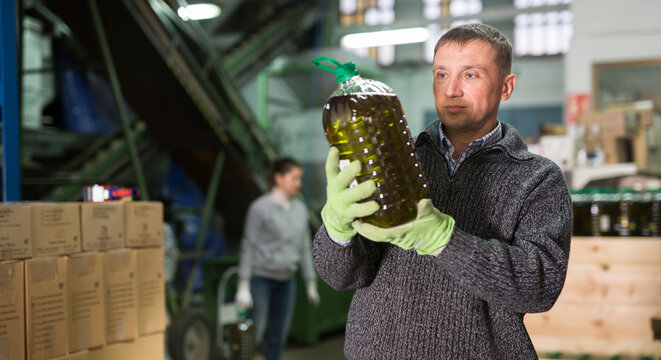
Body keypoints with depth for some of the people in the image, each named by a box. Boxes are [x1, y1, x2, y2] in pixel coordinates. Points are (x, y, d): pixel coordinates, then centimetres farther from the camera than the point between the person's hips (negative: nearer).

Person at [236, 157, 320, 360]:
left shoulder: (300, 209, 8)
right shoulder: (260, 208, -9)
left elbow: (305, 248, 14)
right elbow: (248, 247, -9)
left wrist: (311, 284, 13)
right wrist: (243, 286, -13)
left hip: (286, 280, 6)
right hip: (260, 278, -6)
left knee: (278, 338, 8)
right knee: (254, 337, -5)